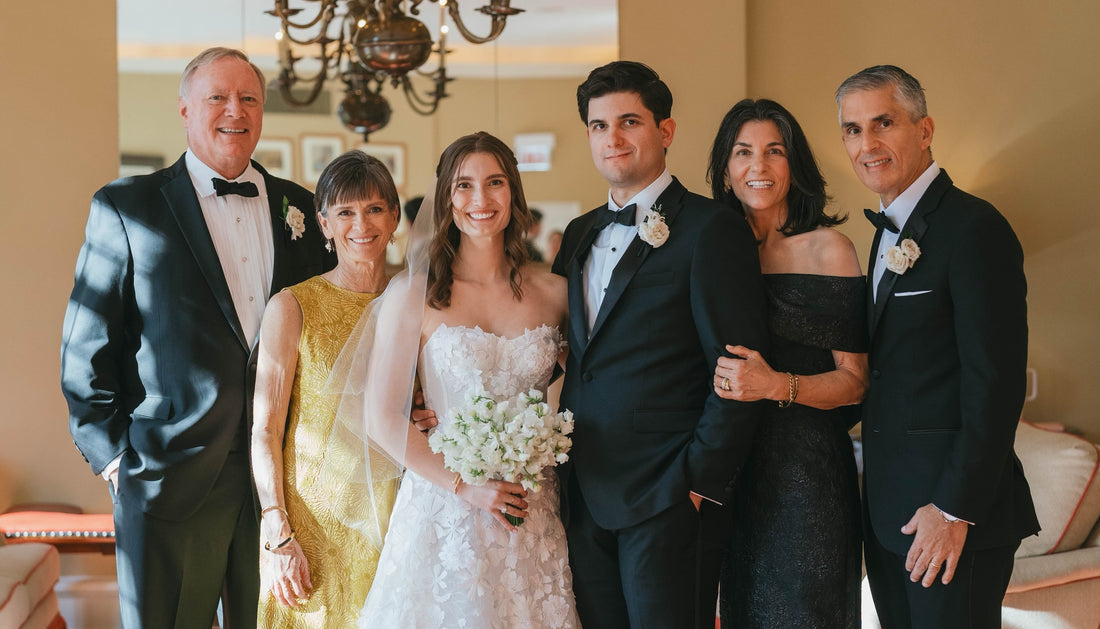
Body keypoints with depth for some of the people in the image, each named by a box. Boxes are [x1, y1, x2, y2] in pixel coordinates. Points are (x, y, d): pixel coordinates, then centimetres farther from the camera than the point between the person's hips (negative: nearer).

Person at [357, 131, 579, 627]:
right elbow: (382, 416, -7)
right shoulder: (412, 294, -4)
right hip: (443, 508, -2)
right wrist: (465, 486, -12)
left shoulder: (553, 294, 4)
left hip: (531, 518, 3)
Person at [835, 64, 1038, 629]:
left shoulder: (973, 227, -14)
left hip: (954, 504, -8)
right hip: (888, 508, 8)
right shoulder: (890, 232, 14)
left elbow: (995, 385, -19)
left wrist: (955, 509, -19)